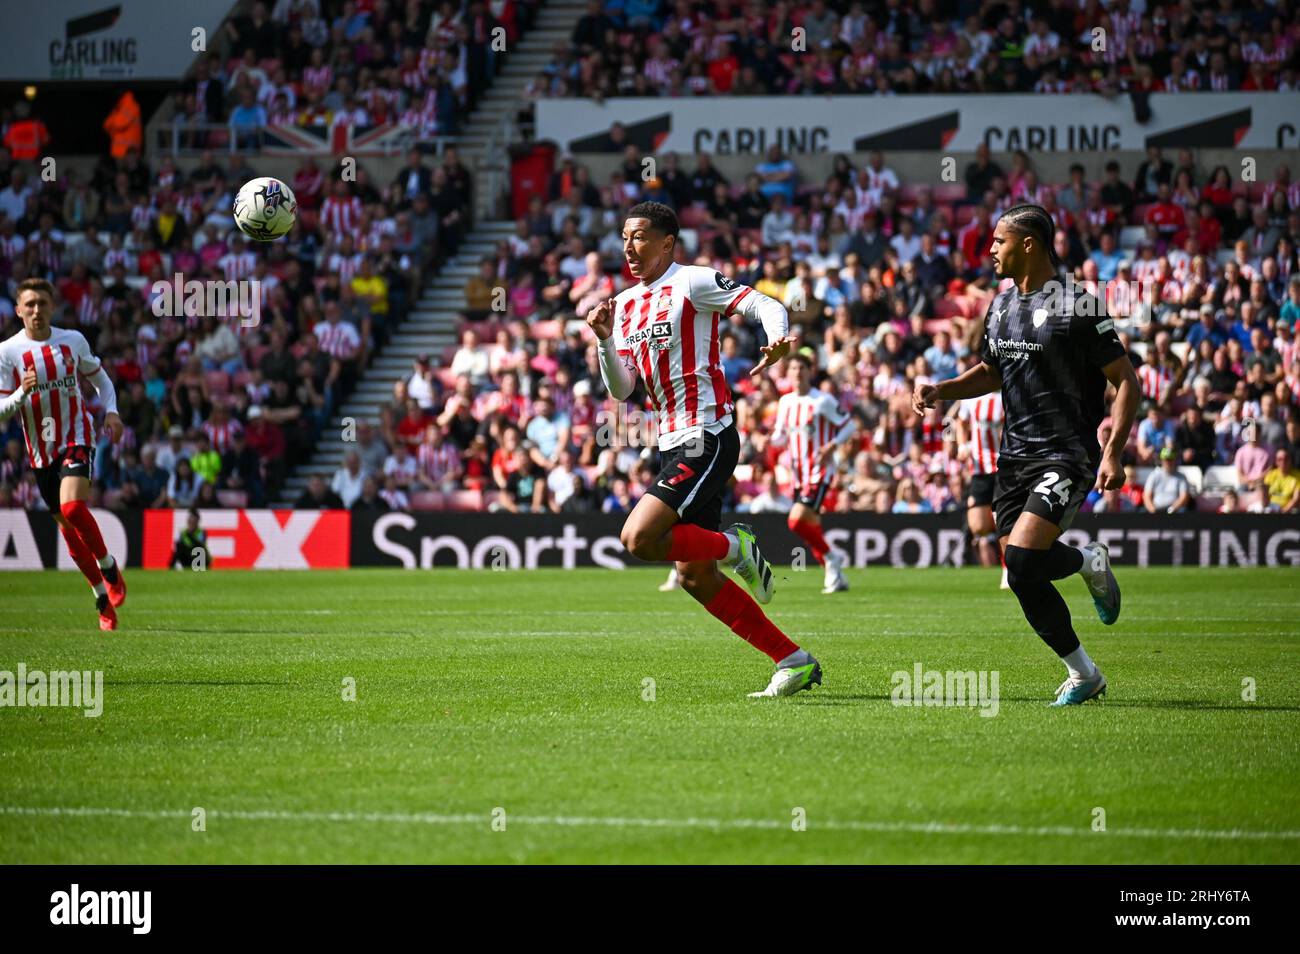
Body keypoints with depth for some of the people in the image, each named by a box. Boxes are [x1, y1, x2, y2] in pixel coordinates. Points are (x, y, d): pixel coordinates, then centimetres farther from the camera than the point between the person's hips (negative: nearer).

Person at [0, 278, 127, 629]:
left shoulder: (73, 340, 0)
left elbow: (100, 379, 16)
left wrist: (111, 411, -2)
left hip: (77, 438, -2)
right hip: (41, 450, 2)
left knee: (72, 508, -26)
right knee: (67, 528, 8)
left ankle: (109, 566, -3)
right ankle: (103, 598, 23)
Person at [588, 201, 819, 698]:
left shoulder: (692, 283, -6)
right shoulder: (625, 304, 16)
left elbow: (767, 306, -14)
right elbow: (621, 389, 12)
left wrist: (778, 340, -35)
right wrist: (604, 340, -4)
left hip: (707, 438, -9)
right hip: (674, 445, 9)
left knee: (639, 537, -23)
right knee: (695, 577, 8)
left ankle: (735, 545, 1)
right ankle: (795, 662, 14)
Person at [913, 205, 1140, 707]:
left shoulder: (1077, 305, -11)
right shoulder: (1001, 304, 12)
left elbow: (1126, 380, -9)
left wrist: (1113, 452, -18)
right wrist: (939, 390, 9)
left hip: (1067, 454, -7)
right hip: (1015, 454, 7)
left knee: (1021, 560, -23)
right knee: (1021, 574, 2)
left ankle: (1088, 561, 9)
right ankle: (1082, 673, 19)